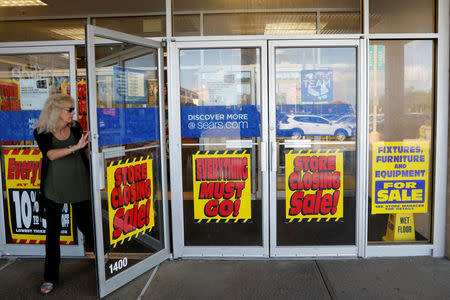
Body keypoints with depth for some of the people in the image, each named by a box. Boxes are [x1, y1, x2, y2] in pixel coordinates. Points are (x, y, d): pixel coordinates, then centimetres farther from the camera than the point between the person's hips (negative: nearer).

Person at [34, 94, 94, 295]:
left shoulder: (76, 127, -1)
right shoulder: (41, 132, -8)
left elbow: (85, 151, 13)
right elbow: (50, 154, -25)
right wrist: (75, 147, -36)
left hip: (79, 185, 1)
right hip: (54, 188, -1)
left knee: (84, 224, 10)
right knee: (53, 231, 4)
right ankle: (50, 278, 17)